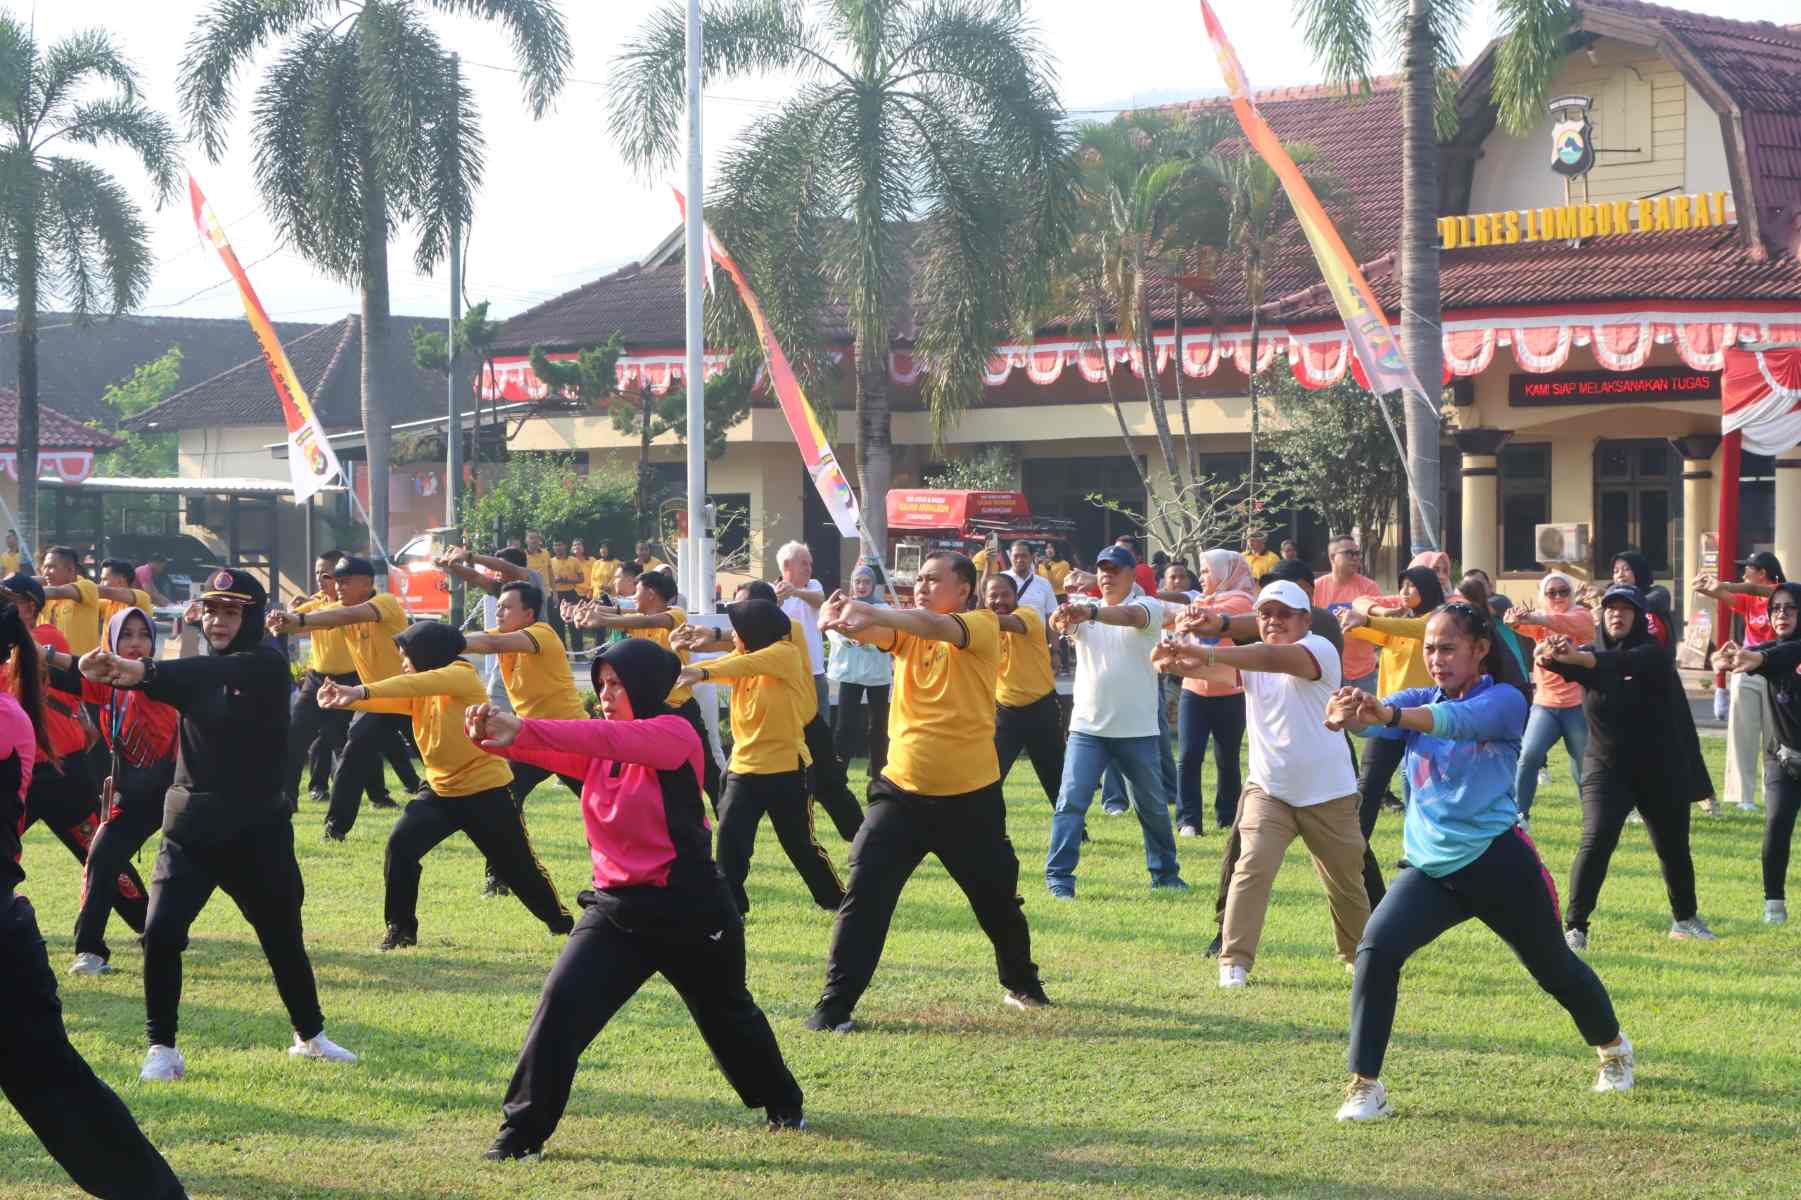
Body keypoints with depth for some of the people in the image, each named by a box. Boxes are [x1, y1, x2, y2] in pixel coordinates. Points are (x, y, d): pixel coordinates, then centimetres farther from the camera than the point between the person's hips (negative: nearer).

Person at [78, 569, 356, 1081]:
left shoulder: (267, 666, -8)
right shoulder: (196, 672, 5)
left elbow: (222, 671, -26)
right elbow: (153, 682, -13)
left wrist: (144, 669, -37)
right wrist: (107, 671, -35)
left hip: (257, 831, -3)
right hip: (191, 828, 3)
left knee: (283, 937, 11)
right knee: (161, 932, -14)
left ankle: (310, 1035, 32)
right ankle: (162, 1048, -3)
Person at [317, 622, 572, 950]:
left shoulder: (462, 676, -18)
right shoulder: (418, 694, 4)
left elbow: (420, 684, -35)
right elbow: (384, 701, -10)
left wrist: (362, 691, -46)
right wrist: (344, 697, -32)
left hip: (486, 790, -6)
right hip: (440, 790, 6)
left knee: (518, 866, 8)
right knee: (400, 846, -15)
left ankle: (560, 921, 32)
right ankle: (401, 928, -4)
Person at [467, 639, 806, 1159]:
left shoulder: (675, 734, -13)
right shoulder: (600, 748, 7)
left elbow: (609, 738, -31)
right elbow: (550, 751, -11)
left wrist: (523, 727, -42)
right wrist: (493, 735, -34)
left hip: (688, 909, -5)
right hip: (615, 908, 5)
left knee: (726, 1013, 17)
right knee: (560, 1004, -15)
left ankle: (783, 1103, 43)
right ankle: (522, 1130, -11)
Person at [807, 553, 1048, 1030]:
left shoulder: (983, 626, -8)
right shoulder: (906, 629, 5)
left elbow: (939, 627, -29)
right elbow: (872, 630, -17)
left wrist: (871, 613, -45)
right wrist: (843, 619, -42)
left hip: (969, 796, -2)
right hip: (902, 791, 2)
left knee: (997, 898, 16)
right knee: (865, 895, -9)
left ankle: (1020, 982, 41)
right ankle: (835, 1002, -5)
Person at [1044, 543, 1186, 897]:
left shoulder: (1148, 607, -4)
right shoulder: (1084, 611, 4)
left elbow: (1131, 616, -28)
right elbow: (1059, 623, -18)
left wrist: (1090, 612, -48)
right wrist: (1062, 619, -45)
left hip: (1137, 731, -1)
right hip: (1087, 727, 1)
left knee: (1152, 805, 13)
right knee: (1071, 801, -9)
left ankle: (1164, 871, 29)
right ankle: (1058, 877, -7)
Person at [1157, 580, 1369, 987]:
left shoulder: (1319, 650, -15)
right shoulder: (1251, 660, 1)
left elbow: (1275, 658, -35)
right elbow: (1214, 670, -18)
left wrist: (1202, 653, -46)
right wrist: (1177, 663, -43)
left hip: (1328, 792, -3)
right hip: (1268, 789, 3)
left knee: (1346, 880, 13)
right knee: (1253, 866, -17)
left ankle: (1358, 954, 37)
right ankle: (1234, 962, -14)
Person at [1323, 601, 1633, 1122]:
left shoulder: (1503, 701, -9)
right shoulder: (1418, 701, 6)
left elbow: (1460, 720, -32)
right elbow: (1379, 715, -16)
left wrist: (1389, 715, -52)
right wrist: (1346, 715, -43)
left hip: (1497, 860, -4)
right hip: (1430, 865, 4)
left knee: (1555, 968, 14)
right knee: (1376, 950, -20)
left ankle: (1613, 1048, 44)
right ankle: (1365, 1085, -13)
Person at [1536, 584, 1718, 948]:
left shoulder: (1653, 653, -10)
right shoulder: (1589, 654, 0)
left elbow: (1624, 663, -32)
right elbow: (1565, 666, -23)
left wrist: (1576, 657, -50)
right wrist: (1550, 657, -49)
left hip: (1660, 770, 0)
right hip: (1606, 768, 0)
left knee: (1673, 848, 14)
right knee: (1595, 841, -19)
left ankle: (1685, 919, 37)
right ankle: (1574, 928, -16)